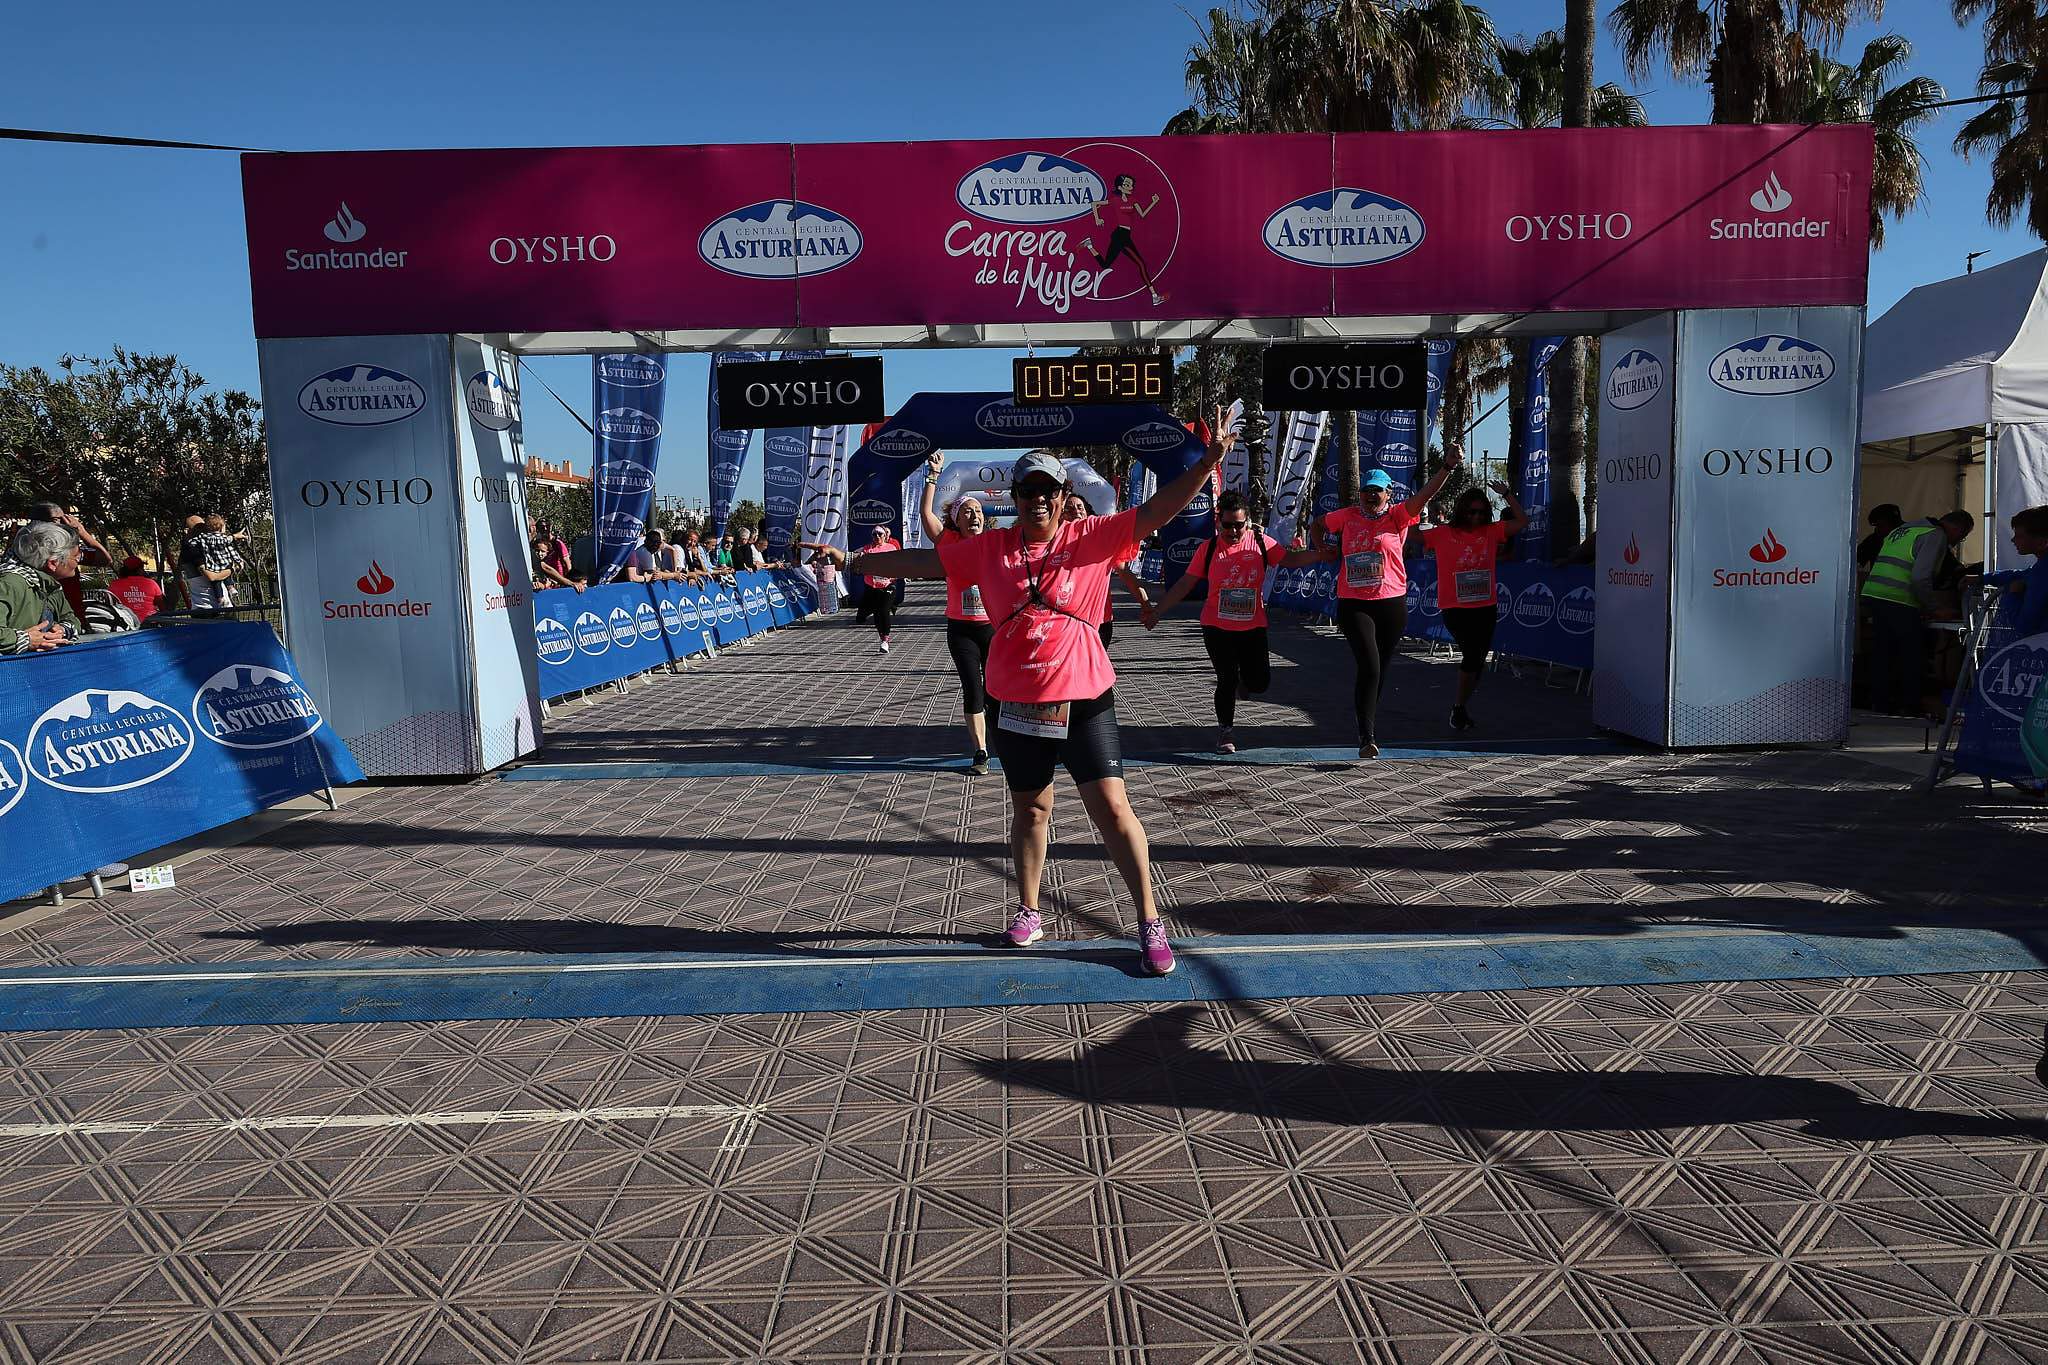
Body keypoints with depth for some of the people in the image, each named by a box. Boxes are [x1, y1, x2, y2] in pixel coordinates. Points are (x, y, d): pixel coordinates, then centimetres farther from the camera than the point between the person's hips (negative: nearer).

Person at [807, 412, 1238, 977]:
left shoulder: (1092, 537, -3)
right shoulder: (990, 548, 4)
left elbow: (1157, 511, -11)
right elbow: (919, 560, 10)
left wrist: (1209, 460, -21)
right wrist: (853, 561, 13)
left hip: (1083, 698, -2)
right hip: (1016, 702, 3)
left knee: (1112, 808, -5)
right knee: (1030, 808, 16)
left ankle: (1149, 921, 7)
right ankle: (1029, 911, 34)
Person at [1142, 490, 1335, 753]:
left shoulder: (1260, 542, -1)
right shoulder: (1209, 549, -4)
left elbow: (1290, 558, -2)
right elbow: (1185, 584, -2)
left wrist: (1319, 555, -19)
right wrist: (1157, 612, -4)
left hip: (1253, 627, 2)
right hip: (1217, 627, -2)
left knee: (1259, 681, 0)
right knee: (1227, 679, -2)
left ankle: (1238, 684, 36)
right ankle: (1225, 731, 18)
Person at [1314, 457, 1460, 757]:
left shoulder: (1397, 516, 1)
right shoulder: (1347, 516, 7)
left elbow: (1424, 495, -16)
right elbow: (1319, 522, 26)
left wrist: (1447, 467, -30)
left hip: (1391, 604, 1)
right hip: (1354, 605, -1)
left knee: (1381, 671, 13)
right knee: (1369, 667, -15)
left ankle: (1367, 725, 34)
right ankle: (1367, 737, -15)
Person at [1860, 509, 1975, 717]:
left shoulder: (1904, 529, 22)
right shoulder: (1936, 536, -5)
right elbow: (1921, 578, -16)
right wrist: (1930, 608, -2)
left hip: (1872, 594, 8)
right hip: (1899, 602, -8)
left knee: (1882, 653, 13)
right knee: (1913, 656, 4)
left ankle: (1880, 703, 16)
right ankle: (1910, 706, 7)